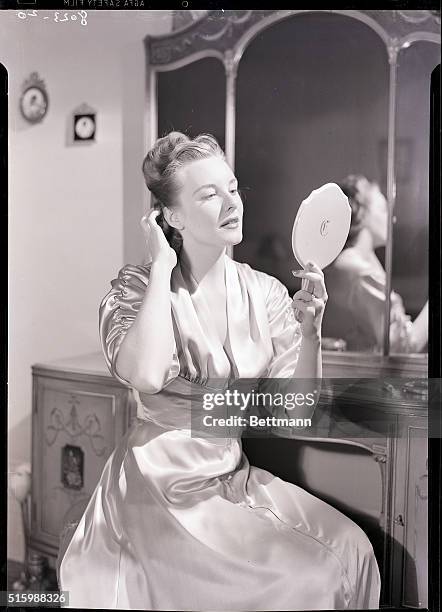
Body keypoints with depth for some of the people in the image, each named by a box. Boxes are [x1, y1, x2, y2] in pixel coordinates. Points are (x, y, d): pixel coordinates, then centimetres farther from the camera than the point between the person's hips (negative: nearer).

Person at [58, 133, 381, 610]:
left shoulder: (265, 292, 1)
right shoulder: (137, 289, -8)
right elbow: (146, 376, -30)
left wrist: (310, 331, -17)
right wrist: (162, 266, -20)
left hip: (236, 477, 5)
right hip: (163, 483, -4)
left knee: (349, 547, -11)